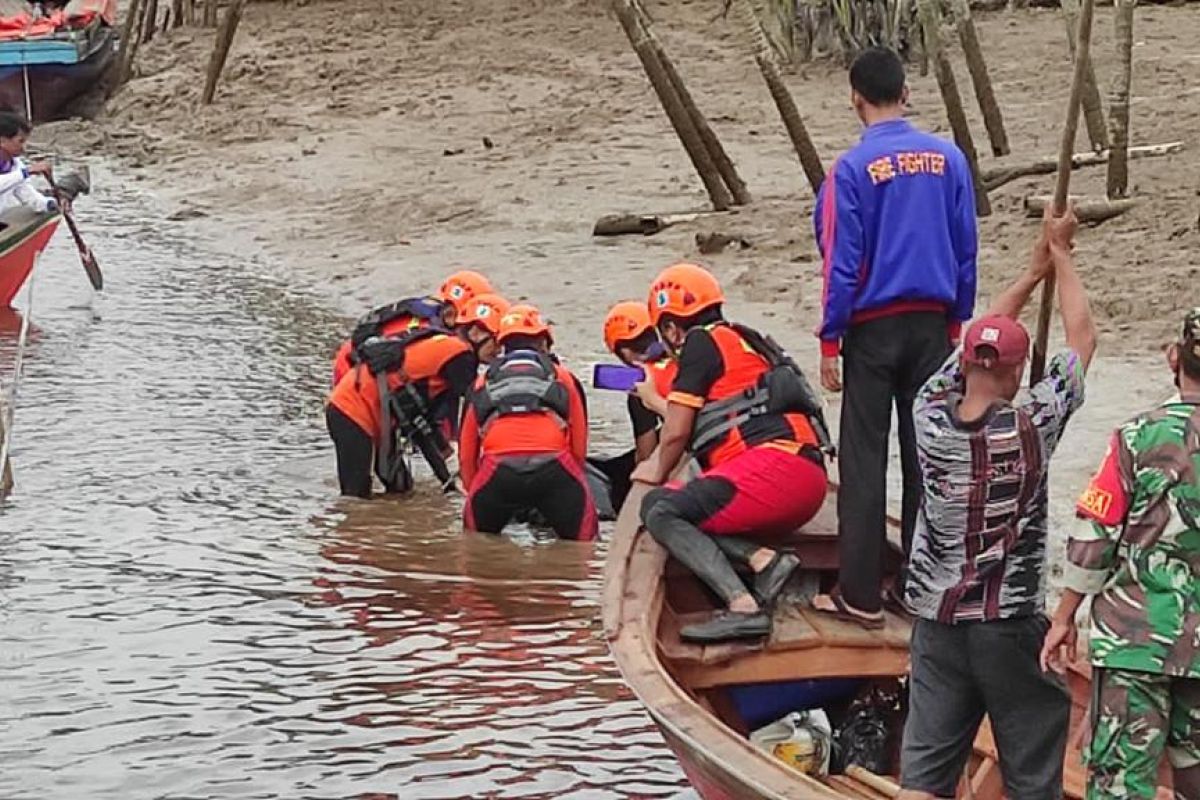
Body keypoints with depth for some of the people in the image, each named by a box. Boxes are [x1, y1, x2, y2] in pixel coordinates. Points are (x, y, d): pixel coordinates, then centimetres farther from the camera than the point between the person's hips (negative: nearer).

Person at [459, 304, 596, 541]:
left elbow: (467, 452, 28)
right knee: (581, 537, 11)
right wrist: (564, 488, 35)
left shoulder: (482, 383, 27)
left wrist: (475, 492, 40)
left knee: (475, 538, 22)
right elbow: (579, 444, 23)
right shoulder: (564, 378, 24)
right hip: (554, 466, -1)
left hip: (498, 470, 1)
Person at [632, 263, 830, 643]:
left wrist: (659, 474, 23)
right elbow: (700, 423, 37)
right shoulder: (742, 341, 29)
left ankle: (743, 607, -30)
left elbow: (676, 432, 4)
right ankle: (764, 560, -10)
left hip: (775, 464, -9)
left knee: (660, 510, -12)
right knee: (685, 508, 12)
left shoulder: (703, 343, 3)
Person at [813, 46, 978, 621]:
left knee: (864, 457, 2)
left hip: (874, 327, -4)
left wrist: (830, 342, -3)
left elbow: (841, 264, -10)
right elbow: (966, 250, 6)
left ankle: (861, 590, 3)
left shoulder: (852, 169, -11)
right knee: (926, 453, 10)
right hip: (933, 324, 4)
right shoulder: (948, 159, 1)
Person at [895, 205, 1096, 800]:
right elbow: (1082, 339, -1)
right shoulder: (1032, 428, -13)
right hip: (1012, 623, -3)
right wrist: (1060, 255, 12)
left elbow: (978, 340, 13)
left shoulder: (931, 417, -4)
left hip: (937, 621, 4)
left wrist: (1033, 271, 22)